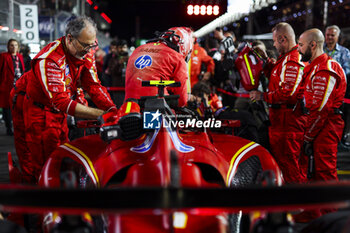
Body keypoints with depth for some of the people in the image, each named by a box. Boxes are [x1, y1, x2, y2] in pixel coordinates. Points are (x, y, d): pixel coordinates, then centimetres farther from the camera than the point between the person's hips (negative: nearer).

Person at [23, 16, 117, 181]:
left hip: (59, 112, 8)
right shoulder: (49, 59, -32)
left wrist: (113, 110, -25)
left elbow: (94, 86, -6)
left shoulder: (87, 54, -7)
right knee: (45, 165, -7)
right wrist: (101, 115, -44)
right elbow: (61, 101, -37)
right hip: (39, 110, -8)